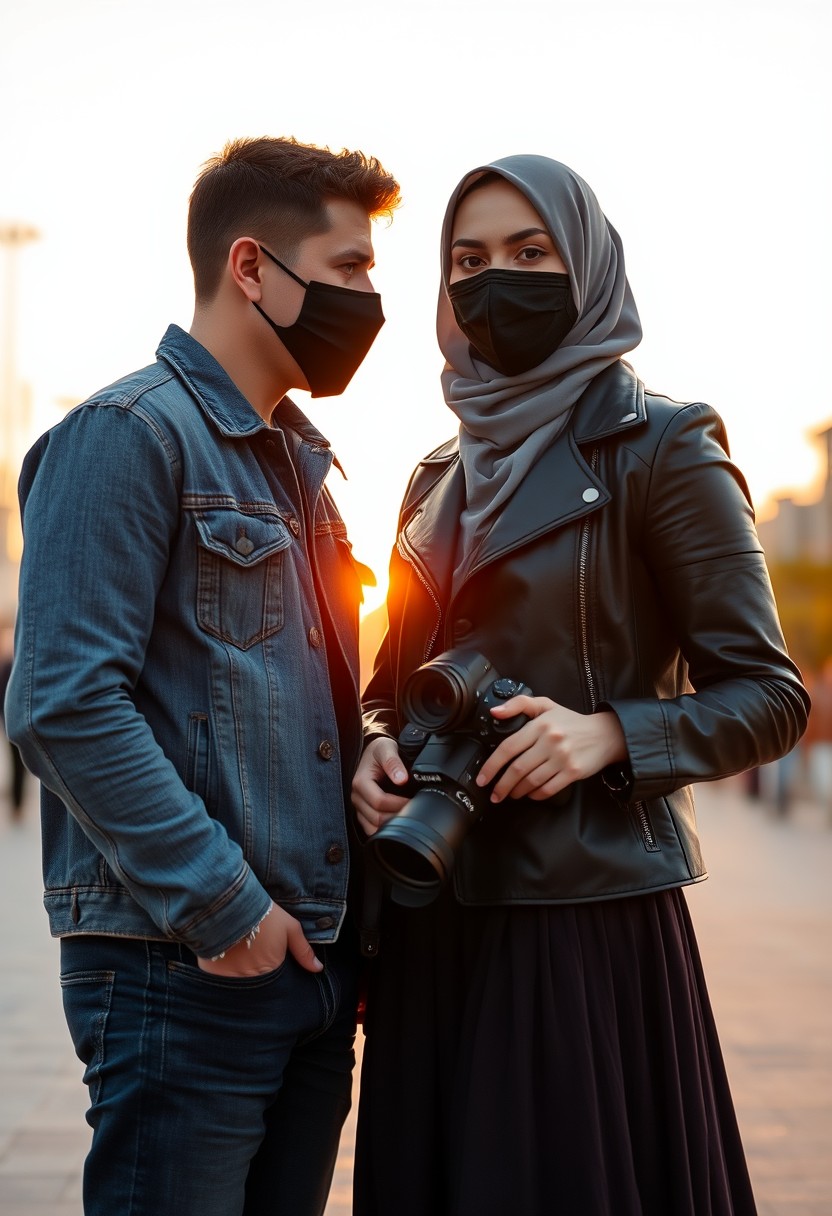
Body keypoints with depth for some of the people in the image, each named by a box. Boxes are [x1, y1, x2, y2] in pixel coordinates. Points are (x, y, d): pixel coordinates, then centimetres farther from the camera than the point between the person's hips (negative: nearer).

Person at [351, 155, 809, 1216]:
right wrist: (380, 753, -1)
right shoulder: (440, 479, 15)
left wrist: (611, 735, -20)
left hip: (588, 915, -5)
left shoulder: (659, 451, -3)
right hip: (433, 924, 6)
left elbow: (771, 698, -4)